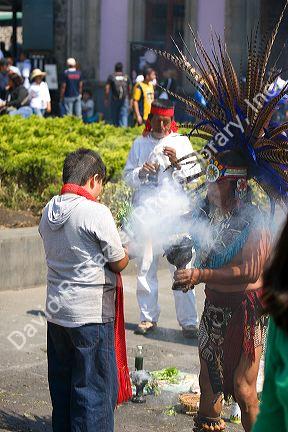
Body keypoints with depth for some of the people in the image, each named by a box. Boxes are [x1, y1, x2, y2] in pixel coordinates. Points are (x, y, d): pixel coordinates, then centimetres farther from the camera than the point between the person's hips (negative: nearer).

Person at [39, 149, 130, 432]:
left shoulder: (49, 211, 5)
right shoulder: (96, 212, -17)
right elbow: (119, 263, -10)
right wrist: (126, 249, 10)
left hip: (56, 312, 7)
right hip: (91, 314, -7)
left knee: (61, 384, 16)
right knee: (94, 388, 2)